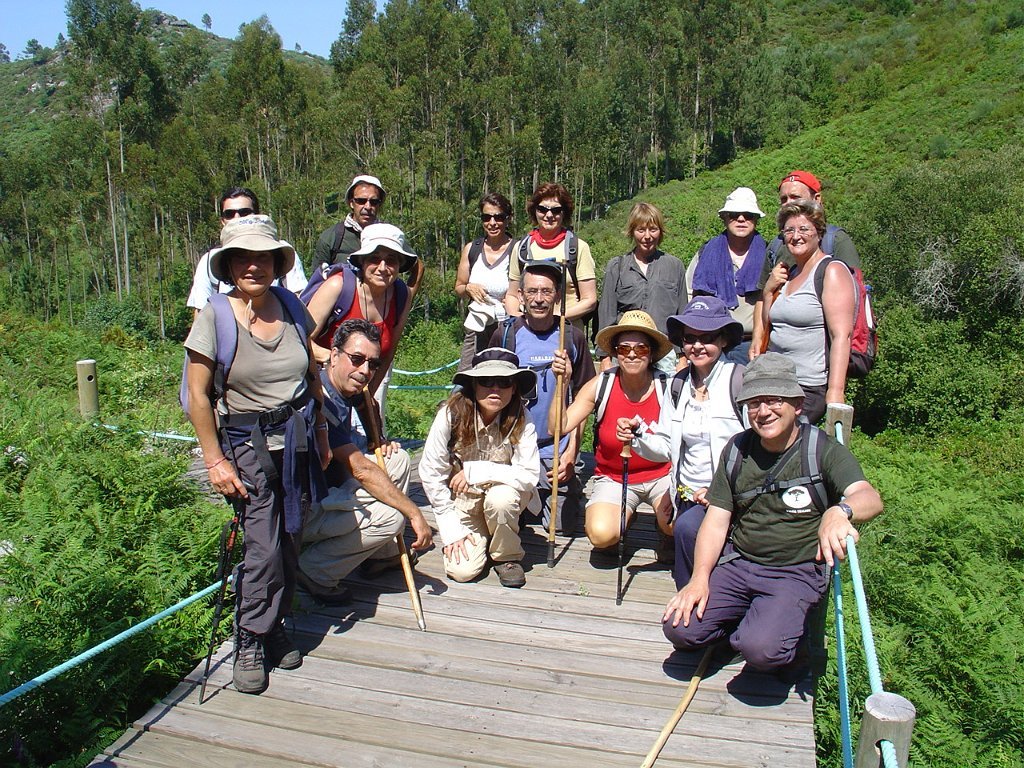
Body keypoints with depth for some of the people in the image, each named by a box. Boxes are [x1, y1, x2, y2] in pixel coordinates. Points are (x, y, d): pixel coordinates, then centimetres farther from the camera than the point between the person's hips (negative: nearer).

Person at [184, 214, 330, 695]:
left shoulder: (292, 309, 2)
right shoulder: (214, 317, -10)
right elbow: (198, 396, -8)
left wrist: (322, 435, 13)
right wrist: (216, 461, -9)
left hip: (298, 438, 4)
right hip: (247, 443, -4)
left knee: (290, 539, 9)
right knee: (263, 546, -8)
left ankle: (274, 626, 29)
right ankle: (250, 644, 11)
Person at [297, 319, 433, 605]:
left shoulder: (346, 390, 2)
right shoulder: (320, 401, -27)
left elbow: (367, 403, 29)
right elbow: (361, 470, -26)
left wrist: (380, 443, 10)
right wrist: (414, 513, -21)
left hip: (328, 491, 10)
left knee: (397, 458, 7)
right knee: (388, 516, -23)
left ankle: (382, 553, 14)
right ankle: (313, 572, -6)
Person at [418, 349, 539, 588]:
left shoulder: (520, 421, -19)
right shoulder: (451, 415, -20)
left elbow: (529, 475, -23)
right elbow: (430, 472, -14)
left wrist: (476, 471, -24)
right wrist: (451, 528, -11)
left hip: (504, 493, 0)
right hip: (463, 501, 0)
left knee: (500, 497, -35)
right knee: (462, 571, -17)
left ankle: (506, 556, -4)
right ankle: (479, 537, 18)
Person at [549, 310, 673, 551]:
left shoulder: (667, 388, -13)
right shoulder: (600, 385, -10)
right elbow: (559, 428, -14)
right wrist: (562, 382, -23)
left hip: (661, 476, 0)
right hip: (614, 479, 1)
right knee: (601, 535, -25)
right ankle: (624, 516, 14)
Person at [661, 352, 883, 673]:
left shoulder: (822, 450, -9)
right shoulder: (738, 449, 4)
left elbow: (870, 498, -27)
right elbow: (717, 521, 4)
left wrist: (839, 512, -52)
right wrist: (700, 578, -10)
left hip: (797, 572, -4)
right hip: (738, 564, 4)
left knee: (761, 648, -28)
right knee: (679, 628, -14)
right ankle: (747, 621, 14)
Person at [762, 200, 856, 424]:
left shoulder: (832, 271, -7)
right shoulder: (787, 274, 16)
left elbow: (841, 336, -17)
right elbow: (768, 327, 22)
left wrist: (835, 391, -24)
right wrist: (768, 291, 6)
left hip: (811, 389, -7)